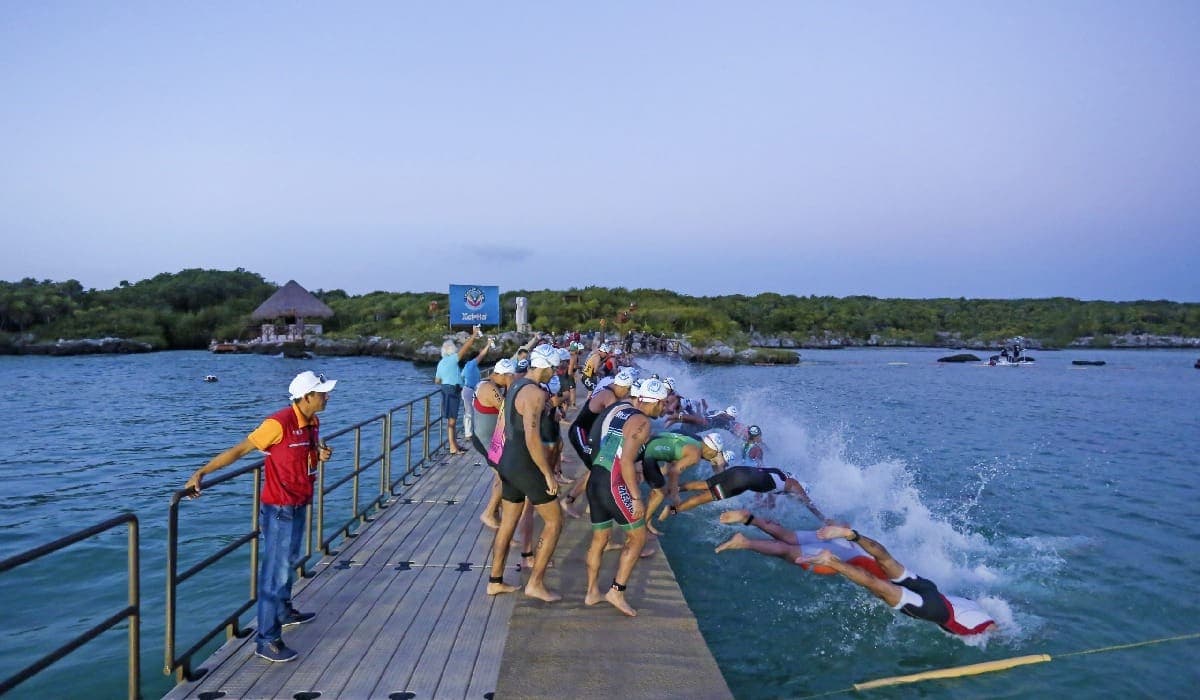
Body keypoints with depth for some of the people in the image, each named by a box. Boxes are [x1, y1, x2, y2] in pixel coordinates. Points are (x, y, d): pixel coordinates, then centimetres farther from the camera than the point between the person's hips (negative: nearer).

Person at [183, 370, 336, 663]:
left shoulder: (313, 423, 3)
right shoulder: (279, 423, -23)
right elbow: (239, 450, -20)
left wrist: (320, 456, -3)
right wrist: (201, 472, -24)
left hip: (299, 504, 8)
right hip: (279, 509, -8)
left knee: (289, 562, 24)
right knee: (276, 570, -4)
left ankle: (284, 611, 43)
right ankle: (266, 640, 3)